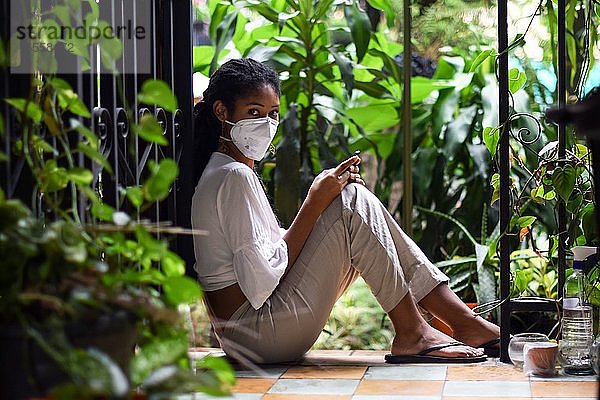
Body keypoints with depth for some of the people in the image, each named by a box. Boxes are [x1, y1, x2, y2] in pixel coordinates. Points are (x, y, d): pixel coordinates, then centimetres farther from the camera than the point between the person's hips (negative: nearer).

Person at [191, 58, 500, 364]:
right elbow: (261, 281, -20)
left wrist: (323, 197, 3)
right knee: (353, 201, -14)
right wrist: (314, 203, -15)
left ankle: (465, 320, 3)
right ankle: (412, 334, -11)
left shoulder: (228, 173, 17)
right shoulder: (235, 176, -14)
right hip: (258, 335, -10)